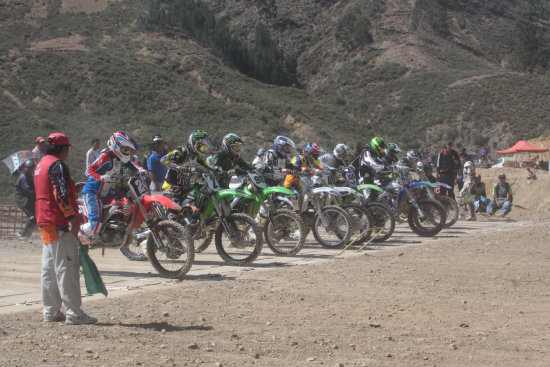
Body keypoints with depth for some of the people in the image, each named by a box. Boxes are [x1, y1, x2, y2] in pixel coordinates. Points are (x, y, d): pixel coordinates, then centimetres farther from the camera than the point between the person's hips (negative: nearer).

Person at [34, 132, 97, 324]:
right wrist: (72, 217, -22)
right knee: (68, 267, -10)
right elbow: (60, 195, -22)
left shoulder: (41, 164, 19)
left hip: (45, 222, 10)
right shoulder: (57, 165, -12)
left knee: (49, 268, 12)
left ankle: (51, 311, 16)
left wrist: (72, 187, 29)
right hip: (59, 222, -10)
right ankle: (74, 312, -11)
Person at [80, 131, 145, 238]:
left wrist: (139, 169, 4)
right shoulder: (105, 156, -21)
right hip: (92, 193, -9)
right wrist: (102, 177, -47)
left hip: (107, 193, 9)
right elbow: (89, 171, -29)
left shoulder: (120, 158, 5)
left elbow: (130, 163, 26)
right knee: (95, 225, -23)